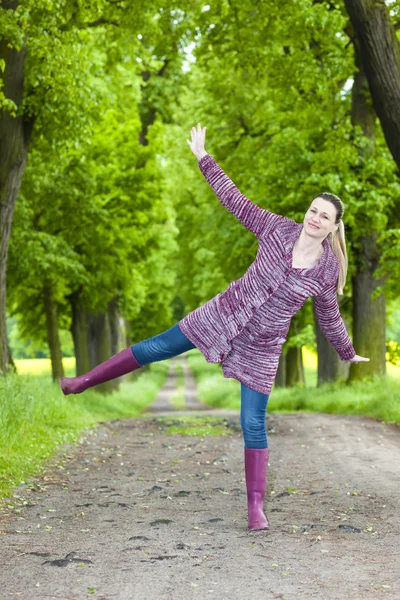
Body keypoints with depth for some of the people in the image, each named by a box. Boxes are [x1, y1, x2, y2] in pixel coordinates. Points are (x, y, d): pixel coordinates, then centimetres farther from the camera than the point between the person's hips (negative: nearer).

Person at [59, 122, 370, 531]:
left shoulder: (329, 268, -7)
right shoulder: (278, 229, -8)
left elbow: (329, 317, 9)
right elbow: (235, 201, -2)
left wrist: (348, 353, 21)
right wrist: (203, 158, -2)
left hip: (262, 347, -1)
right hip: (224, 315, 1)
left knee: (253, 425, -4)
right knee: (155, 348, 5)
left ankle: (256, 507, 5)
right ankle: (83, 382, 24)